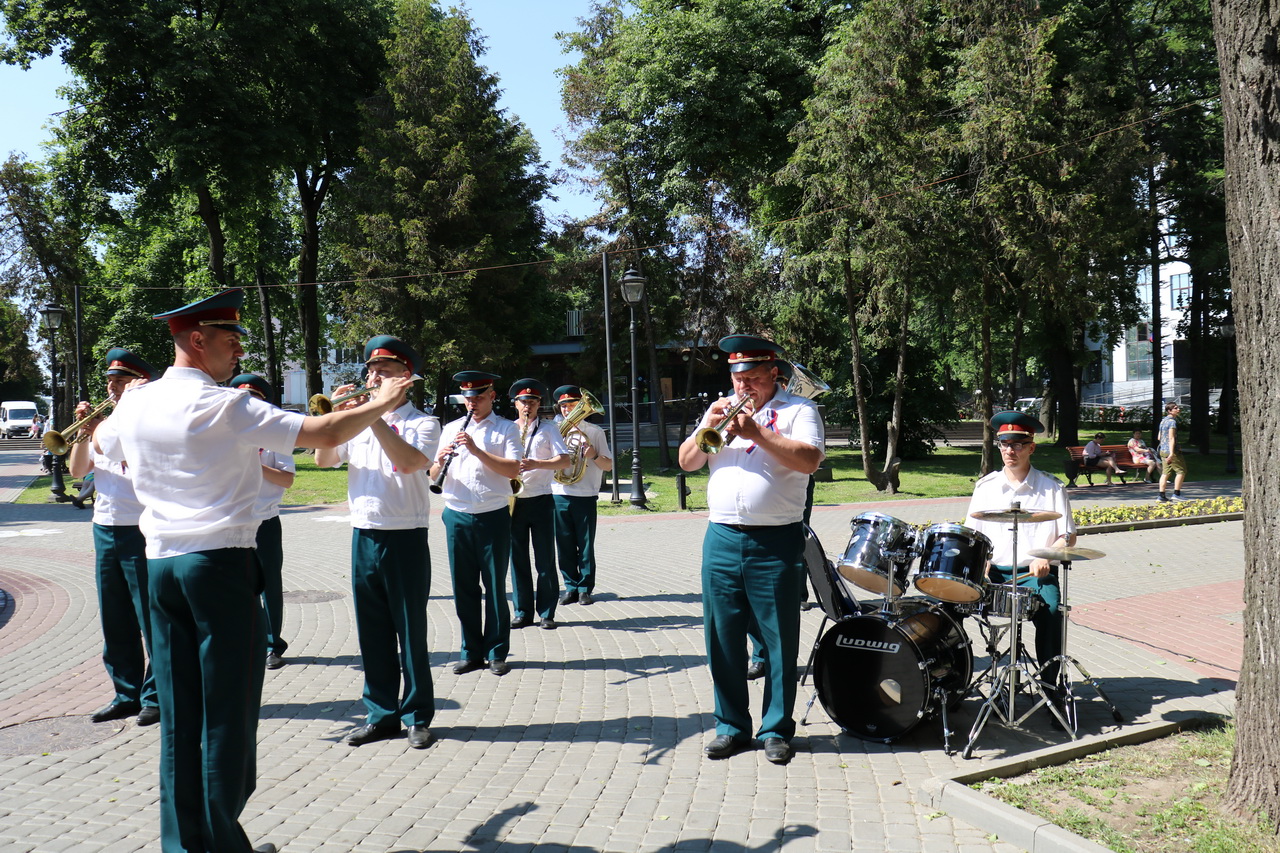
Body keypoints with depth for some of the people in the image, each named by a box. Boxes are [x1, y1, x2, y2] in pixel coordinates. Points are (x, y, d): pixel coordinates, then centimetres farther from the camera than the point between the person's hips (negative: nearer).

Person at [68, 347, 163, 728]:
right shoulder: (106, 421, 15)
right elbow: (78, 470, 10)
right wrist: (83, 431, -3)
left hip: (142, 532, -7)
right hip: (104, 529, 7)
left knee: (151, 619, -1)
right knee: (115, 622, 12)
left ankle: (156, 696, 7)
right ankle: (127, 693, 22)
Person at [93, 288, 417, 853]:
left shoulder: (137, 405, 7)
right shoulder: (226, 407, -12)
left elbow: (101, 444, 29)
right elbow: (325, 434, -17)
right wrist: (380, 405, -1)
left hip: (160, 566, 7)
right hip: (221, 564, -6)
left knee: (178, 712, 12)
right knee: (228, 712, 3)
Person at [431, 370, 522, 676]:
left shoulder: (506, 428, 2)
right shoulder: (450, 429, 13)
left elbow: (513, 470, -12)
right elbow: (432, 475, 10)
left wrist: (476, 450, -20)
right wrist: (440, 461, -12)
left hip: (493, 516, -3)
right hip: (457, 516, 3)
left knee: (495, 586, 1)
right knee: (463, 587, 7)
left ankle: (497, 652, 13)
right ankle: (471, 651, 19)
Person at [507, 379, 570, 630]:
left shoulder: (548, 429, 5)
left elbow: (564, 460, -5)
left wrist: (537, 464, -19)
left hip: (540, 499, -3)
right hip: (513, 500, 3)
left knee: (545, 559, -1)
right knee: (518, 558, 5)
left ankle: (547, 613, 6)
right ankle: (522, 612, 13)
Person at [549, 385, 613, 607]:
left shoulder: (594, 431, 7)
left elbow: (608, 466, 4)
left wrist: (594, 455, -15)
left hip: (585, 497, -2)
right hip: (559, 495, 2)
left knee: (586, 545, 0)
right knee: (564, 545, 5)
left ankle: (585, 588, 10)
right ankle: (571, 587, 16)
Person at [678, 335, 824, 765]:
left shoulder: (798, 410, 2)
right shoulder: (721, 409, 17)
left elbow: (809, 460, -15)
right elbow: (686, 462, 11)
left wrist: (756, 432, -19)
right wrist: (707, 428, -6)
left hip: (776, 542, -4)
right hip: (722, 539, 4)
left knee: (779, 640, 2)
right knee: (722, 637, 7)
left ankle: (776, 729, 15)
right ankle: (731, 725, 20)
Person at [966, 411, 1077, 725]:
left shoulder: (1051, 488, 6)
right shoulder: (985, 487, 12)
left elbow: (1068, 537, 5)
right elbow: (970, 536, 12)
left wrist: (1046, 556, -14)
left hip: (1035, 574, -2)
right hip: (992, 572, 2)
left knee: (1049, 612, -32)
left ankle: (1052, 690, -16)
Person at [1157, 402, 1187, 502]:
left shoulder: (1163, 421, 15)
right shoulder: (1172, 421, -13)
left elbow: (1159, 437, 23)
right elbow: (1171, 438, -20)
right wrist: (1171, 453, -26)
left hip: (1163, 451, 9)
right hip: (1172, 450, -9)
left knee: (1165, 473, 8)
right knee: (1181, 471, 1)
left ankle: (1162, 495, 4)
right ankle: (1176, 493, 0)